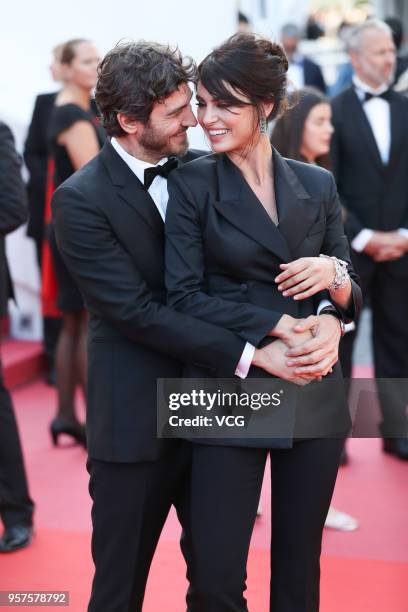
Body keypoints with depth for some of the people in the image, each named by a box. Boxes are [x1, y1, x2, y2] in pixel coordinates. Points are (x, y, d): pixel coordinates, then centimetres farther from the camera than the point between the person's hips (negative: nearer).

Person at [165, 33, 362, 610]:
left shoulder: (318, 185, 7)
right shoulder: (192, 183, -2)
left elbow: (352, 295, 11)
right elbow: (184, 296, -9)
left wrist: (334, 276, -12)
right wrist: (276, 329, -18)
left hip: (315, 395, 3)